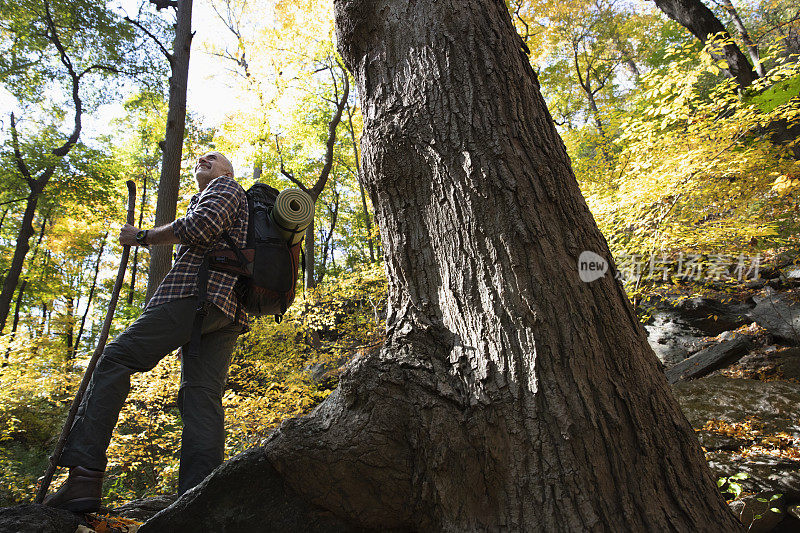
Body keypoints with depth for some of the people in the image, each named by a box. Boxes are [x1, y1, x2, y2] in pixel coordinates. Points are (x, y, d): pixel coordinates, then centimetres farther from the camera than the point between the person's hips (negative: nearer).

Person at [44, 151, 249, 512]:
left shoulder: (226, 187, 14)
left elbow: (200, 227, -8)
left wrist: (143, 237, 3)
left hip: (196, 292, -9)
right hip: (228, 315, 9)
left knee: (115, 360, -10)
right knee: (202, 396, -5)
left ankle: (84, 477, -19)